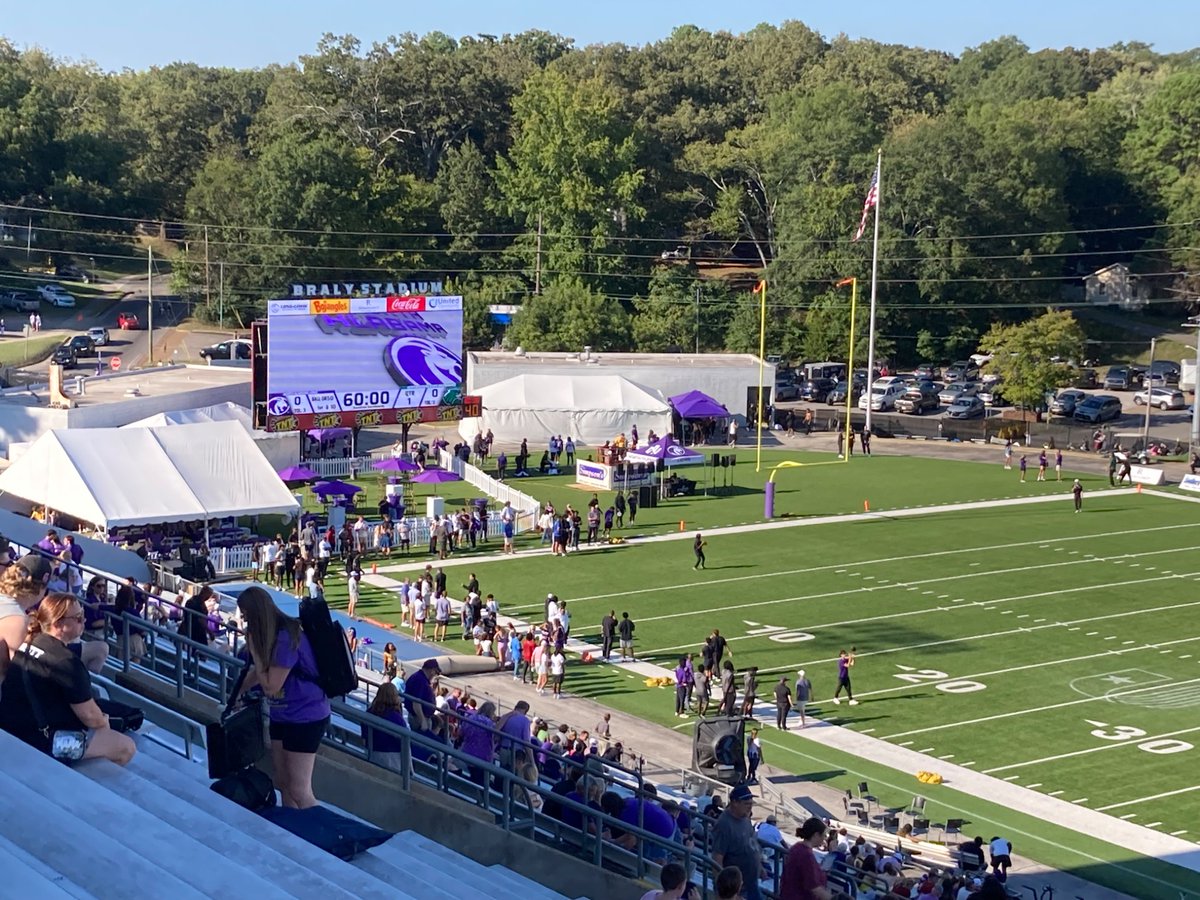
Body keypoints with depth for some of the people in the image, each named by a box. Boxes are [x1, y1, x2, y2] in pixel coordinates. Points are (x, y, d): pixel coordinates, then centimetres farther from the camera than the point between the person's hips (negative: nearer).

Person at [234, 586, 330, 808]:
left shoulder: (286, 638, -24)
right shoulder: (269, 634, 2)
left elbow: (270, 686, -20)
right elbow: (258, 672, 17)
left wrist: (253, 647, -19)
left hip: (305, 717, -9)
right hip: (282, 715, 9)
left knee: (299, 791, -7)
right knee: (283, 784, 12)